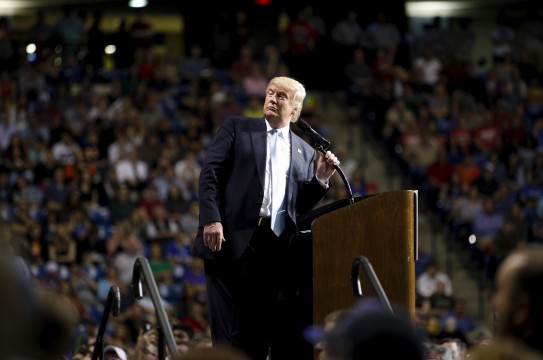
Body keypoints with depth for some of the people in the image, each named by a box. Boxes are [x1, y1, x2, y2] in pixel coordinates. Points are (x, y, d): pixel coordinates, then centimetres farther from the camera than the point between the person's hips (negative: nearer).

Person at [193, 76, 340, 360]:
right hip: (233, 241, -3)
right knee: (233, 328, -6)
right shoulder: (236, 127, 11)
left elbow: (301, 206, 16)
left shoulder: (305, 152, 19)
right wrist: (211, 219, -12)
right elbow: (210, 173, 1)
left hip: (278, 247, 3)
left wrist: (321, 179, 0)